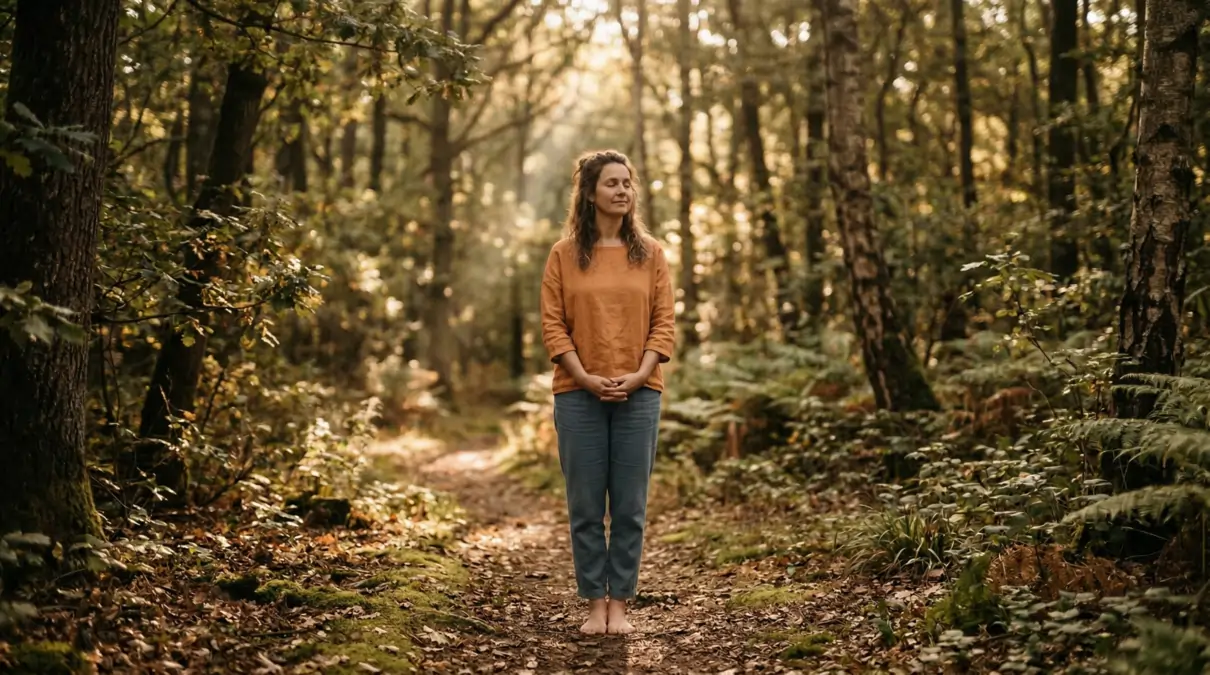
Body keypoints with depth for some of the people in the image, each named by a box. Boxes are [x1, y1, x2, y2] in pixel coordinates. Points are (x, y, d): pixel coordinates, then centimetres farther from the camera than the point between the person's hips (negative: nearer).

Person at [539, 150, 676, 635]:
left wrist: (640, 375, -11)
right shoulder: (565, 254, 3)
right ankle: (594, 603, 14)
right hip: (579, 395, -1)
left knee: (629, 507, 4)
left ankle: (619, 604, 12)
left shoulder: (650, 253, 7)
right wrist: (586, 378, -12)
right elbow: (552, 325, -1)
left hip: (638, 395, 1)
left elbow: (664, 323, 3)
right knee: (586, 507, 4)